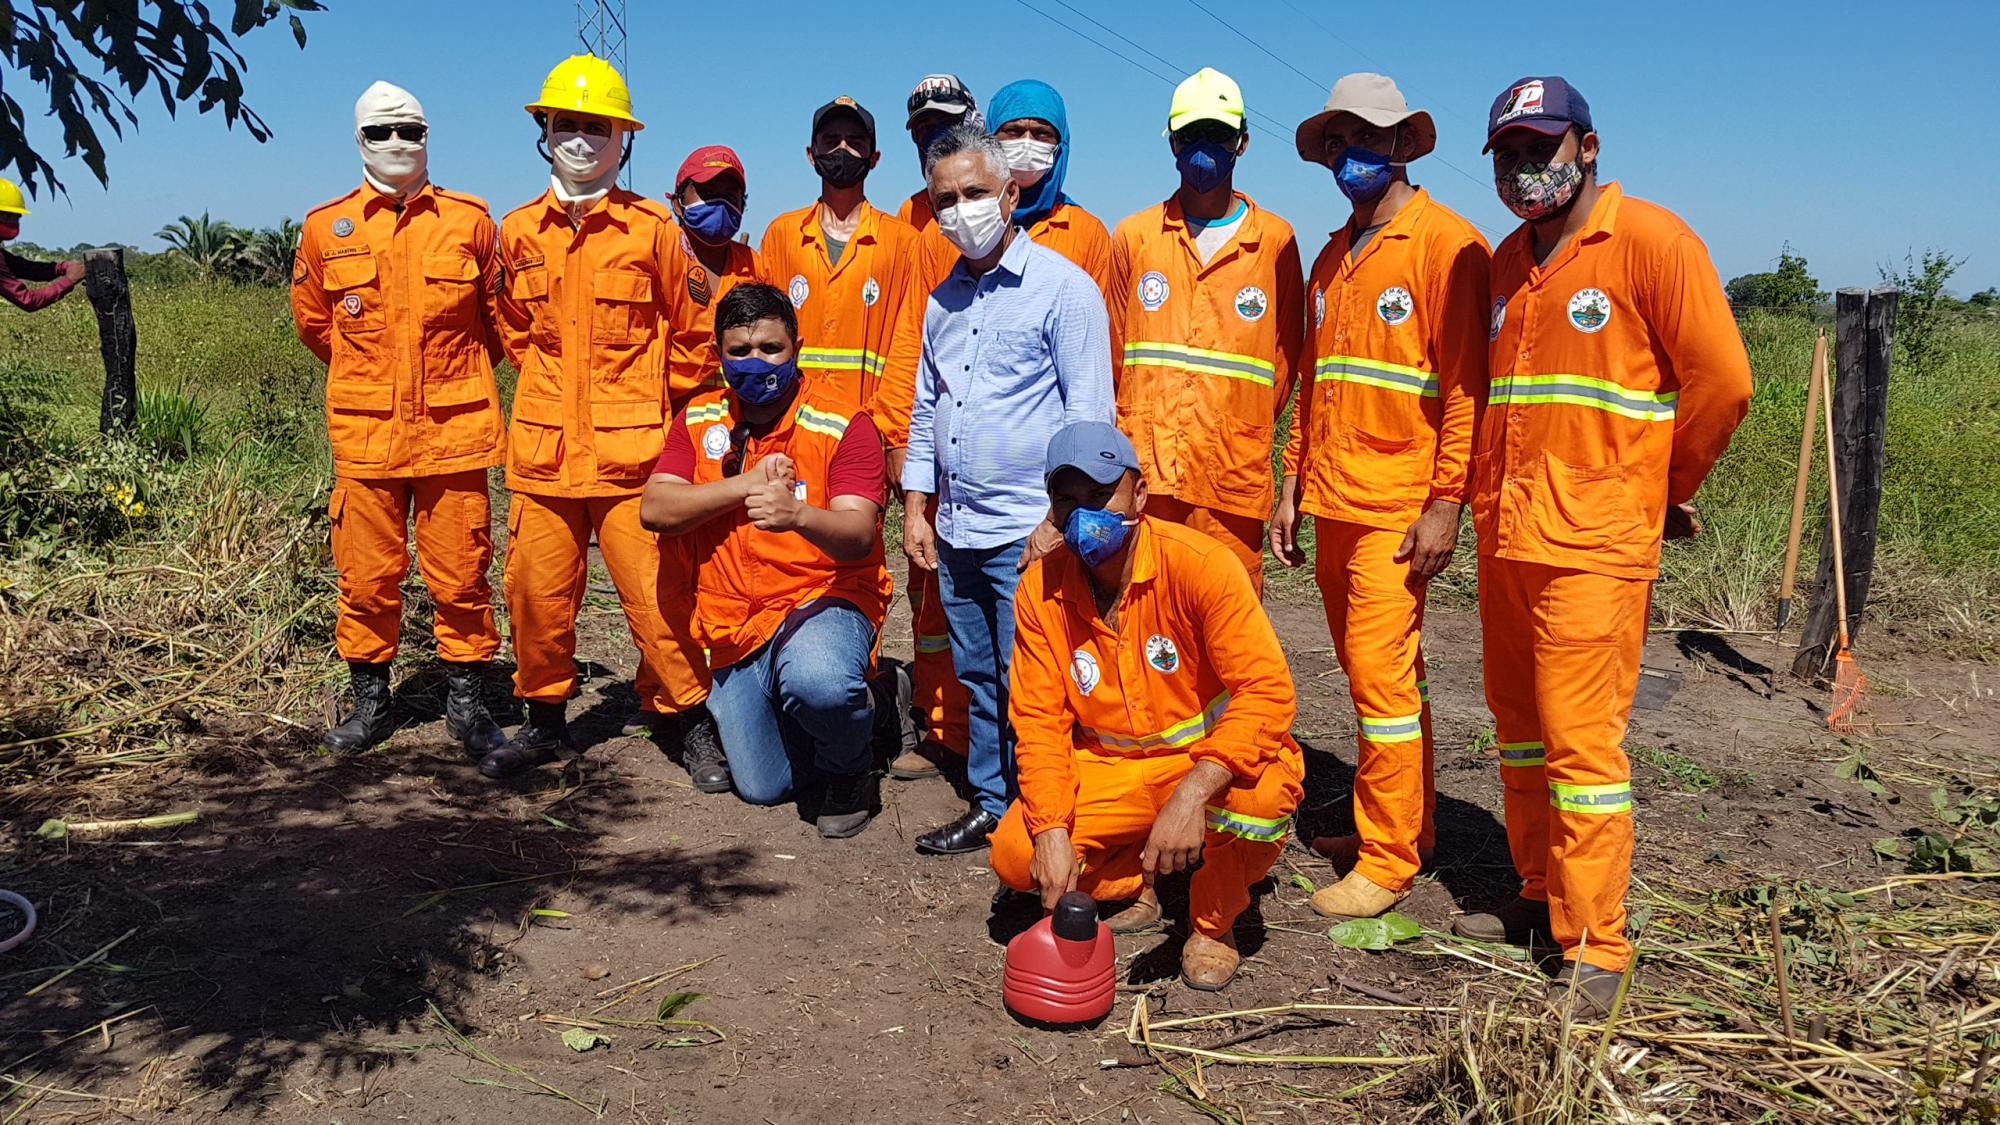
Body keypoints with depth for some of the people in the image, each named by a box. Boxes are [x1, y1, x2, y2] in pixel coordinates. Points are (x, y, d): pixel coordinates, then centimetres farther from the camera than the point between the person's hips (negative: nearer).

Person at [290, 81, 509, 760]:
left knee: (461, 575, 2)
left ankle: (467, 703, 15)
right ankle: (370, 703, 21)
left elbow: (499, 312, 16)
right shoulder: (326, 228, 6)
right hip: (365, 432, 1)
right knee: (367, 577, 6)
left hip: (454, 430, -1)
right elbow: (313, 322, 20)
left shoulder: (470, 220, 4)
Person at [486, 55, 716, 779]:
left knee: (655, 594, -3)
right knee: (537, 591, 8)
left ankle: (686, 717, 13)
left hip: (631, 448, -3)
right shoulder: (518, 231, 8)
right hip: (543, 447, 4)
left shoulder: (652, 228, -2)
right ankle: (544, 719, 25)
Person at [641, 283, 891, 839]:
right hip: (736, 623, 5)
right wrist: (745, 485, -19)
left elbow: (858, 537, -25)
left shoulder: (843, 425, -12)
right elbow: (655, 509, -9)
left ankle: (849, 768, -4)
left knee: (816, 681, -40)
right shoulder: (699, 420, 3)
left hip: (825, 600, -5)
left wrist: (798, 514, -46)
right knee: (763, 788, 7)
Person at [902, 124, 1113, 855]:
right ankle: (990, 805, 26)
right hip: (955, 529, 7)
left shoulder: (1062, 287, -6)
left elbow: (1089, 415, -10)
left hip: (1026, 533, -7)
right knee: (979, 678, 14)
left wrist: (1059, 517, -15)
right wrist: (915, 507, 15)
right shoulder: (944, 299, 15)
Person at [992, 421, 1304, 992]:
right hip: (1110, 768, 3)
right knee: (1015, 853, -19)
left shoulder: (1201, 565, -22)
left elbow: (1268, 692, -28)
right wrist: (1052, 831, -21)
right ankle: (1131, 888, 15)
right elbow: (1040, 721, -6)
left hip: (1213, 758, -3)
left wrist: (1191, 797, -40)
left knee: (1258, 793, -37)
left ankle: (1213, 924, -2)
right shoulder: (1041, 589, -8)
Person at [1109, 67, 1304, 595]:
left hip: (1233, 479, -1)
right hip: (1141, 475, 1)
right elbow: (1113, 352, 15)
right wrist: (1129, 447, 9)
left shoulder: (1275, 241, 8)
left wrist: (1246, 438, 4)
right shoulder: (1134, 236, 13)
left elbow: (1285, 357, 10)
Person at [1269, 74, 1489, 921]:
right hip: (1333, 503, 7)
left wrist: (1446, 502, -17)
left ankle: (1388, 861, 4)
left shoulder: (1444, 244, -7)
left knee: (1380, 670, -7)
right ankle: (1406, 824, 26)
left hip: (1397, 506, -7)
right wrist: (1294, 484, 16)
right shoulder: (1332, 259, 16)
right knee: (1376, 671, 13)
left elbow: (1466, 383, -12)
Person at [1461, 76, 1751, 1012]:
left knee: (1581, 737, -6)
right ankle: (1542, 896, 28)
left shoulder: (1649, 241, -7)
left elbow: (1721, 382, -8)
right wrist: (1488, 495, 17)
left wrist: (1666, 492, 2)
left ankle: (1595, 949, 4)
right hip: (1505, 538, 7)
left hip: (1593, 545, -7)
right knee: (1519, 726, 13)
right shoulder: (1505, 262, 15)